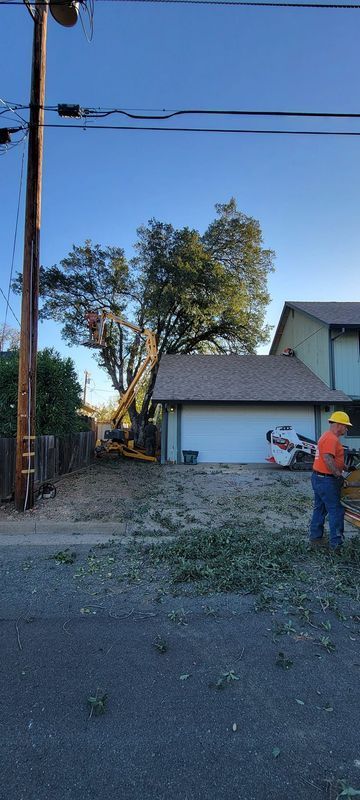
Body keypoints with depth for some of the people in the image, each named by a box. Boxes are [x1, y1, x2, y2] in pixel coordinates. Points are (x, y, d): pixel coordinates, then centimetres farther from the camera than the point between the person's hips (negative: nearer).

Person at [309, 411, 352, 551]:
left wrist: (345, 467, 17)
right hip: (326, 480, -11)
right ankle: (336, 544, 4)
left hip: (318, 478, 11)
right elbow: (328, 459, -30)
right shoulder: (331, 438, -19)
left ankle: (315, 538, 25)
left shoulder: (328, 436, 15)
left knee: (320, 509, 16)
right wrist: (340, 475, -23)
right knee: (336, 511, -2)